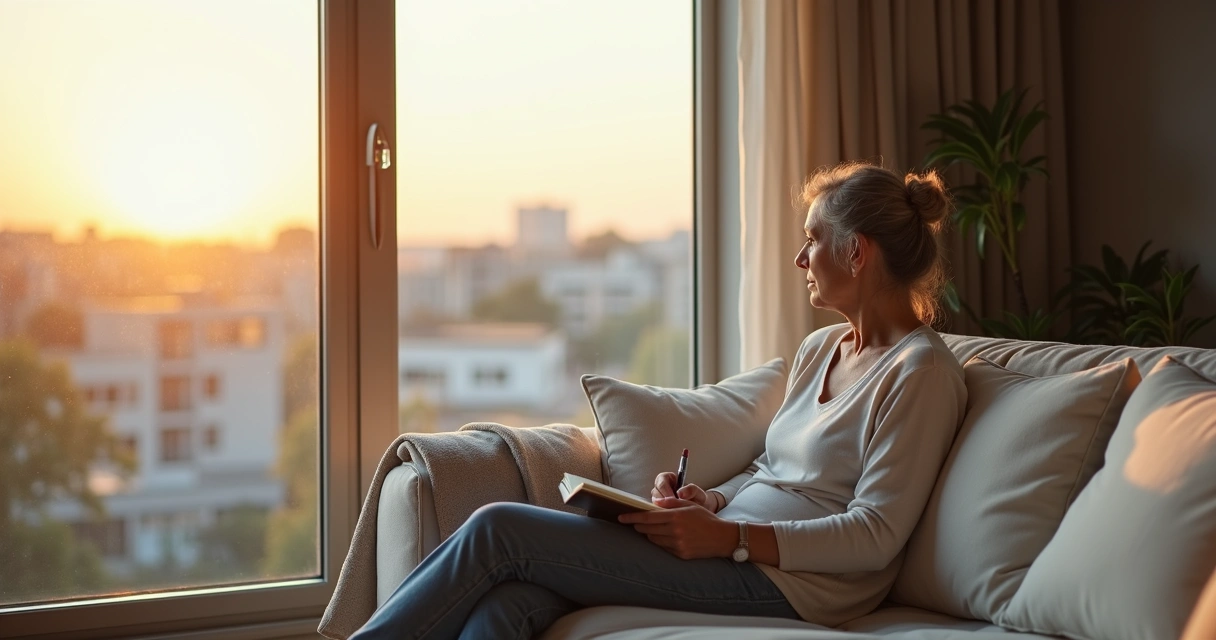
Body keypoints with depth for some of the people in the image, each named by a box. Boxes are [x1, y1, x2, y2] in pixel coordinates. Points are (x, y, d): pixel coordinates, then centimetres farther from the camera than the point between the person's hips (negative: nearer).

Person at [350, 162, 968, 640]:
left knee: (498, 529, -13)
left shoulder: (920, 371, -8)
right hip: (733, 547, 8)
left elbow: (875, 537, -15)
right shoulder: (819, 349, 20)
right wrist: (709, 501, 2)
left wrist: (725, 537, -21)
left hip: (789, 579, -8)